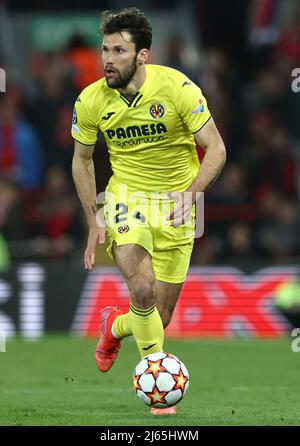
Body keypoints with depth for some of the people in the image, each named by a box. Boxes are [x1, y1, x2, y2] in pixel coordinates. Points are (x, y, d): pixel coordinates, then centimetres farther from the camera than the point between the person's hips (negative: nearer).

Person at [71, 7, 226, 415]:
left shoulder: (177, 87, -17)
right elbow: (82, 160, 7)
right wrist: (93, 222, 2)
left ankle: (115, 326, 39)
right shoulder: (92, 101, -9)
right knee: (142, 289, -27)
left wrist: (191, 191, -27)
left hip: (175, 205, 0)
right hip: (126, 197, 0)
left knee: (160, 318, 4)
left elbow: (216, 148, -11)